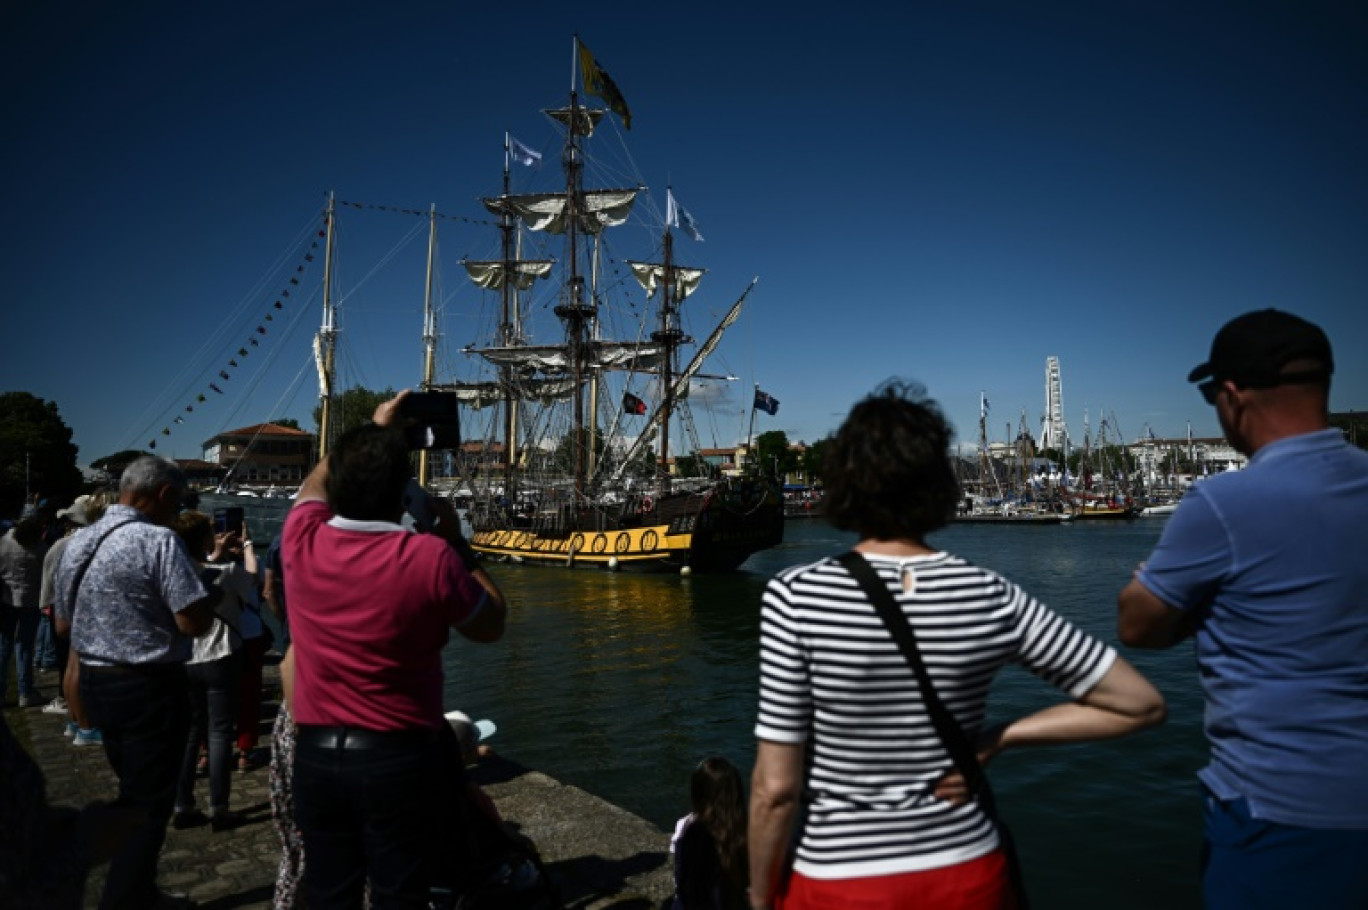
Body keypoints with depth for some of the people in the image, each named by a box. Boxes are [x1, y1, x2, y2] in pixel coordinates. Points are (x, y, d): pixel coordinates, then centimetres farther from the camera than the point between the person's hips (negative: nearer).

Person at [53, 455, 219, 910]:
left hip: (94, 682, 9)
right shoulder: (158, 541, -20)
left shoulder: (78, 542, 6)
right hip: (150, 689, -9)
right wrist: (211, 593, -5)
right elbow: (195, 622, -24)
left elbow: (63, 625, 15)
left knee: (131, 792, 22)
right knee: (150, 802, 5)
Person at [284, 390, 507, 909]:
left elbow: (316, 484, 17)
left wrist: (374, 430, 25)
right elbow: (491, 626, -2)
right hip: (397, 757, -3)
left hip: (316, 753, 4)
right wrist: (455, 541, 2)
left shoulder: (302, 542, -7)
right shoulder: (430, 557, -19)